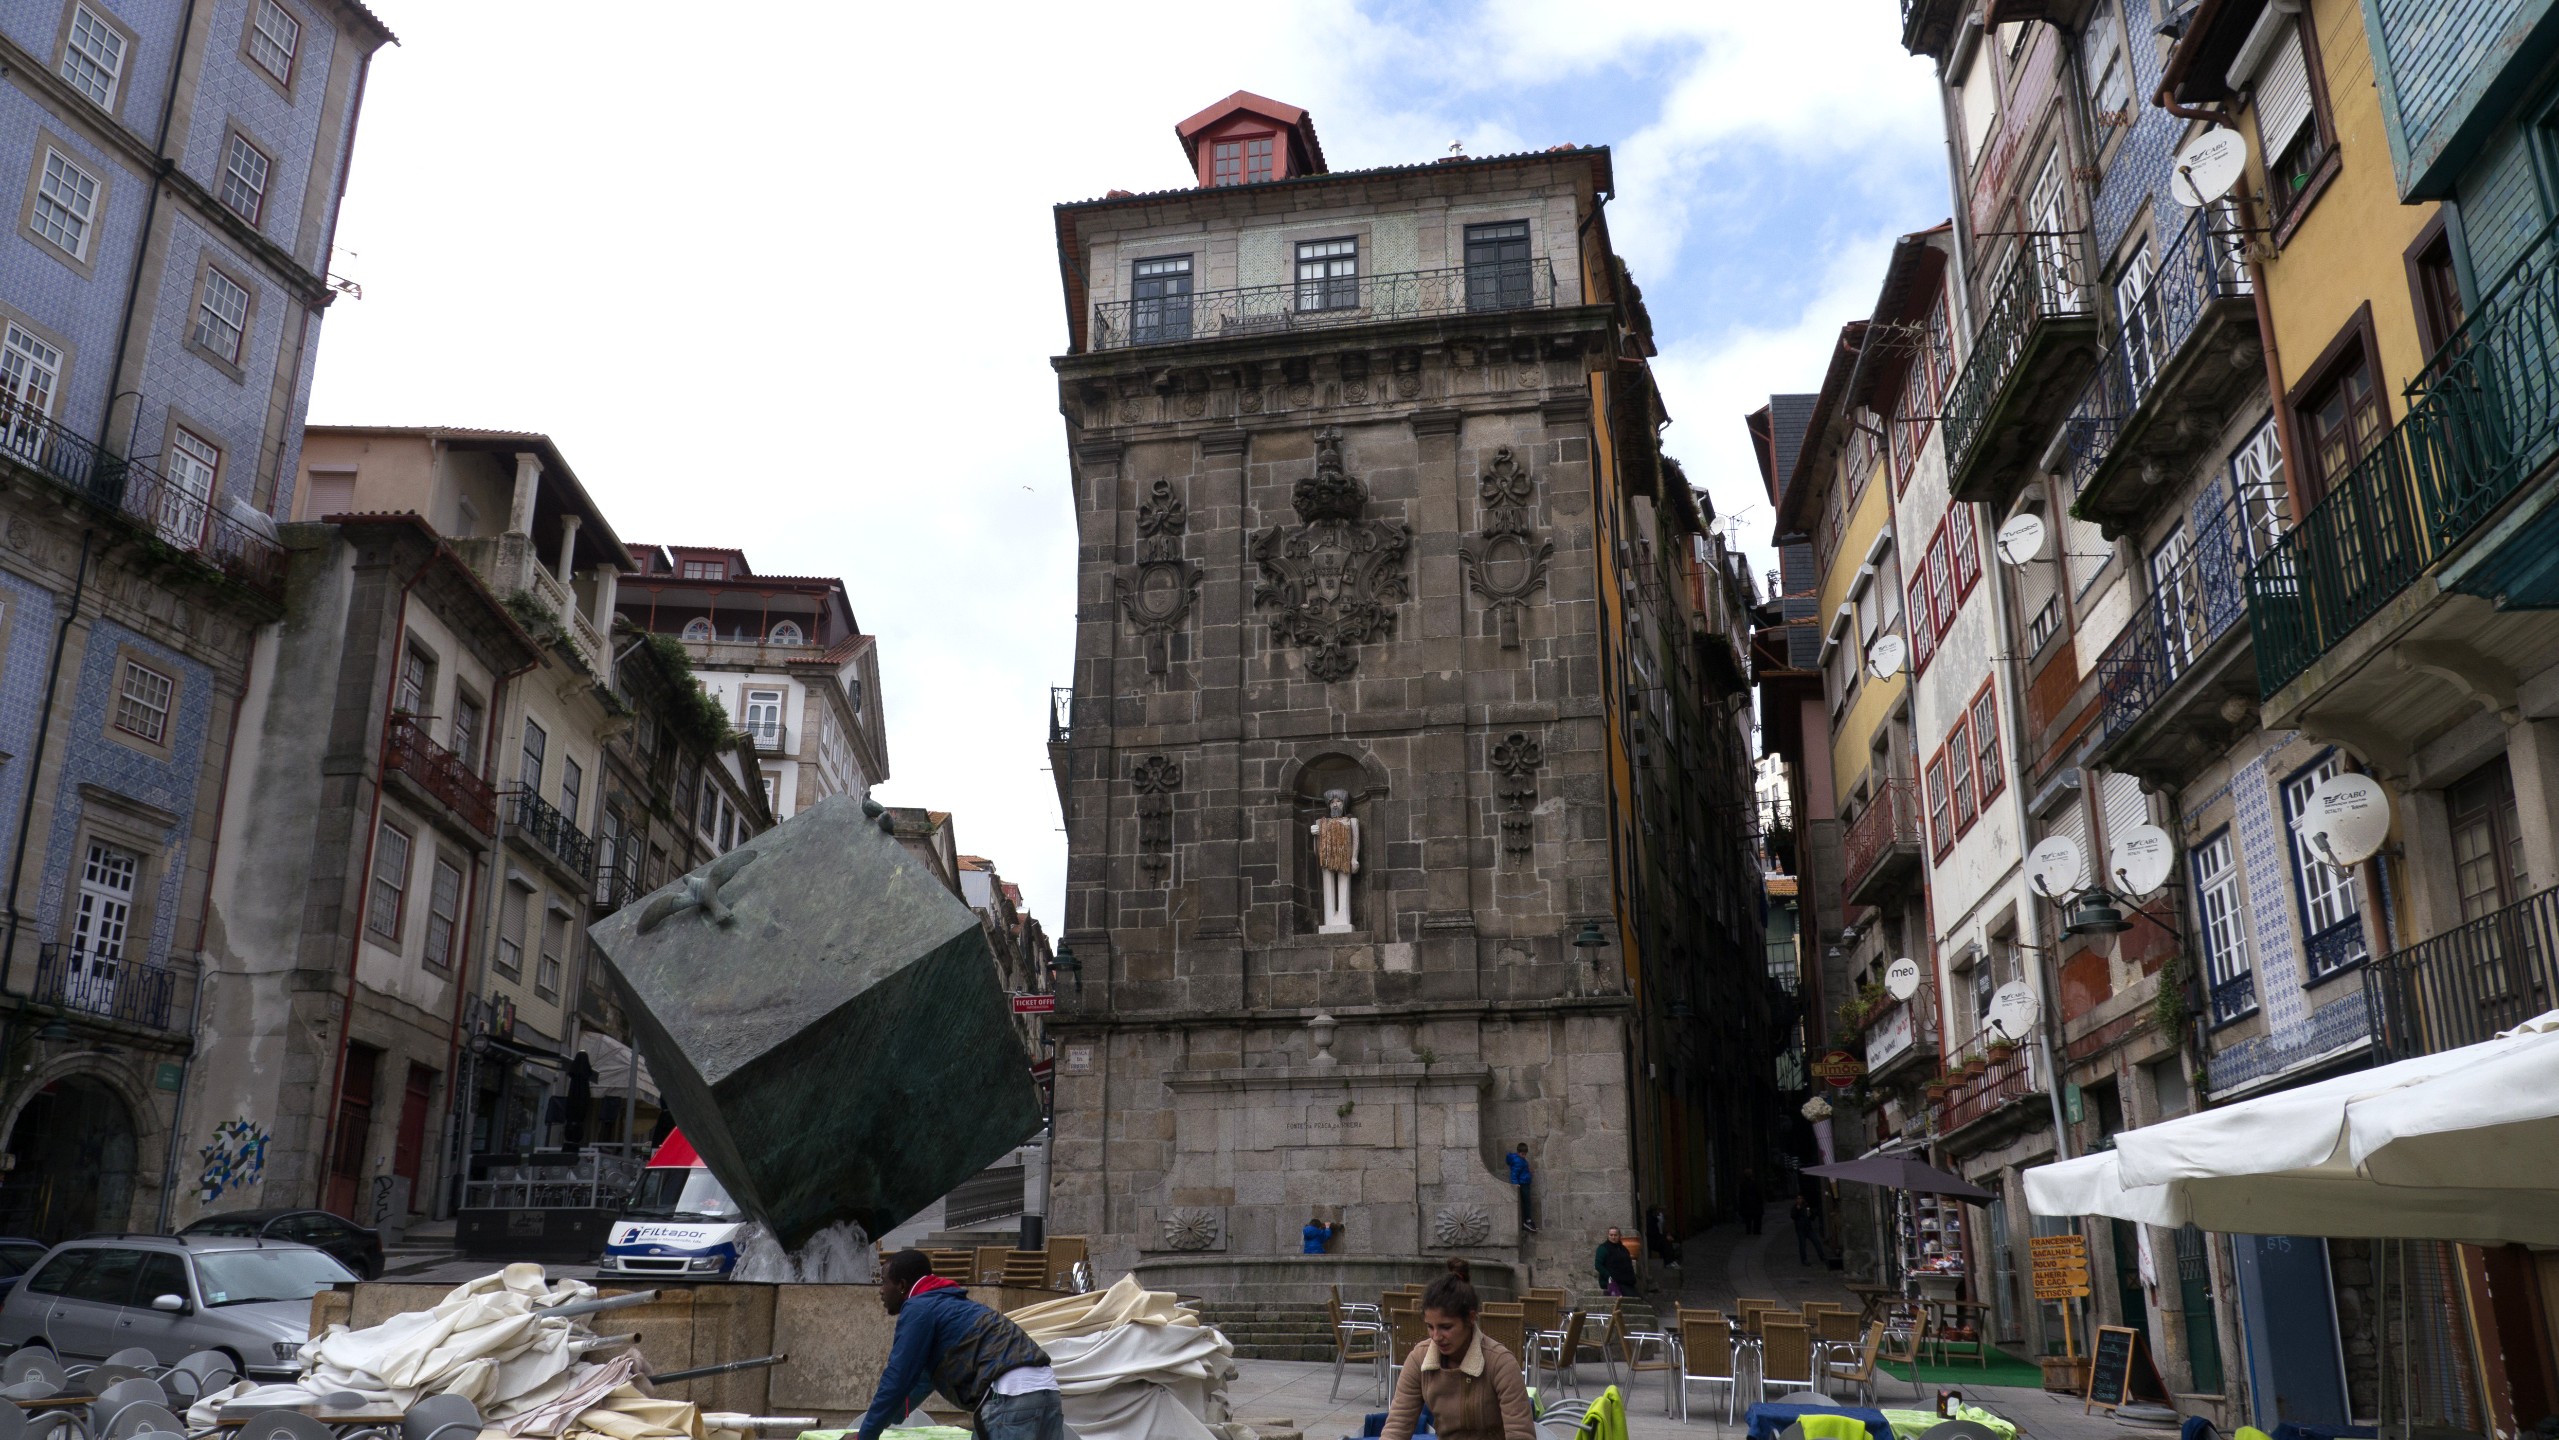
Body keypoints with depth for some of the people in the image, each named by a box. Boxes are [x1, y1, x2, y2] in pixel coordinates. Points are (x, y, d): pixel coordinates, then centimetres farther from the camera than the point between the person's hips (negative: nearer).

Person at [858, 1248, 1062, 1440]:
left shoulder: (918, 1309, 1)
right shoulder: (942, 1304, 30)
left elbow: (897, 1380, 0)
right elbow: (924, 1377, 41)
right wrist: (887, 1419, 50)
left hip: (1012, 1393, -10)